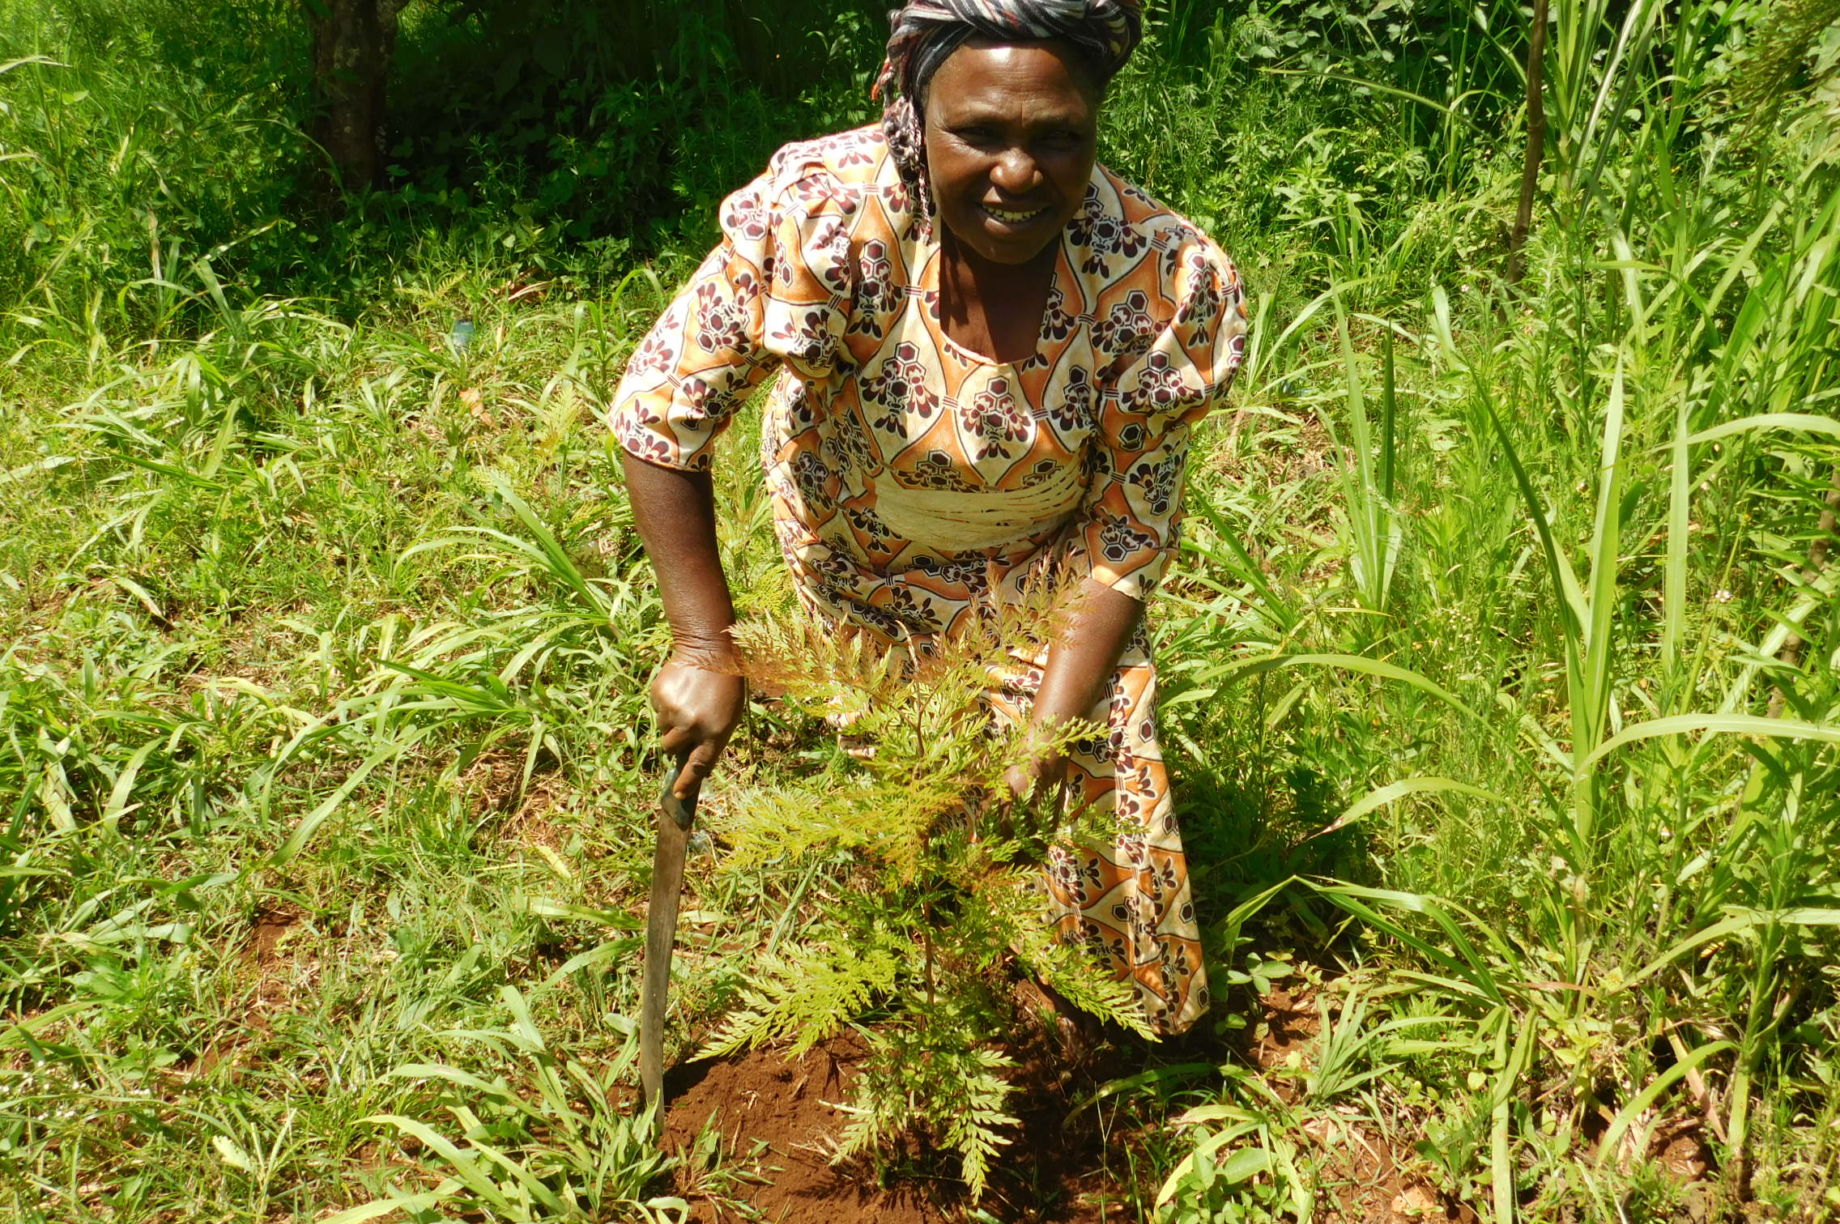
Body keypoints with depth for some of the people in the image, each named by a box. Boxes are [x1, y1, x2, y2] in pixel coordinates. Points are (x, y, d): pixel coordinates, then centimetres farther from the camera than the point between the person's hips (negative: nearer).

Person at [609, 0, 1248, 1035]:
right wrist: (707, 647, -26)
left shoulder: (1161, 285, -31)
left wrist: (1049, 728, -27)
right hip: (858, 549, 0)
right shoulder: (827, 220, -36)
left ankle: (1153, 1016, 30)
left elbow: (1130, 533, -20)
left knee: (1101, 777, -1)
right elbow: (660, 416, -27)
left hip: (1040, 567, 1)